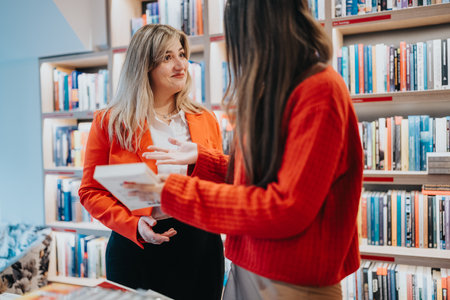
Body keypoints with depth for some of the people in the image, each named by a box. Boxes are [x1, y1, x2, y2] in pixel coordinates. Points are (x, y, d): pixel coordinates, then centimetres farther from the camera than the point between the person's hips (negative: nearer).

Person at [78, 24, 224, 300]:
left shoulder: (205, 120, 5)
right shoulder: (109, 122, -2)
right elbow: (91, 192, -1)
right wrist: (133, 224, -15)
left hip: (200, 246, 3)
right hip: (136, 250, -2)